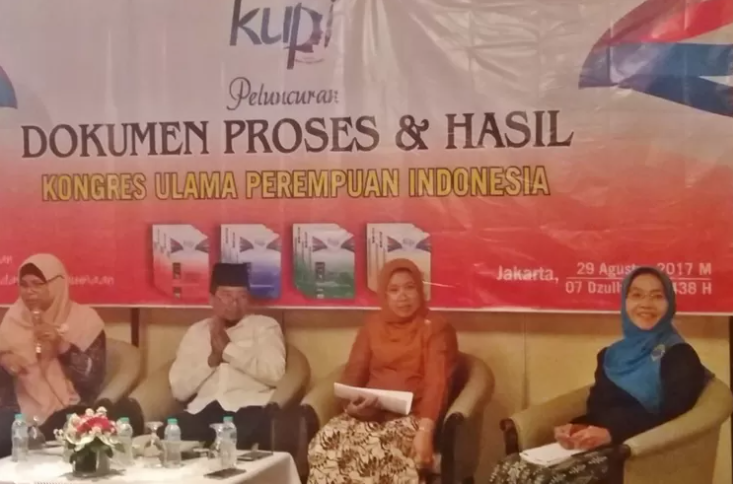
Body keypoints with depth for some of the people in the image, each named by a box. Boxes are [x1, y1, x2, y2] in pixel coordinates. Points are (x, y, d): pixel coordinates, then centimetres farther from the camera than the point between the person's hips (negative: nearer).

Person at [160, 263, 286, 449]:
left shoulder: (265, 326, 14)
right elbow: (179, 390, 12)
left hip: (249, 409, -3)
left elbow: (274, 373, -5)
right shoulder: (196, 331, 22)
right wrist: (212, 359, -1)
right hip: (203, 411, 3)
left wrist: (228, 349, -3)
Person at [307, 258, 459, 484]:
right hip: (369, 414, 4)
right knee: (326, 442, -28)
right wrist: (351, 404, -11)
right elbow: (354, 372, 12)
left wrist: (425, 430, -25)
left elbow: (436, 383, -9)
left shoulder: (436, 328, 2)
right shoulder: (372, 326, 17)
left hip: (412, 416, -4)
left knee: (376, 449, -37)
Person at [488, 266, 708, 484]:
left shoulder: (679, 356, 2)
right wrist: (576, 428, -4)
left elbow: (672, 415, -11)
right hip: (597, 445, 6)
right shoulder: (611, 354, 21)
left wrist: (611, 433, -22)